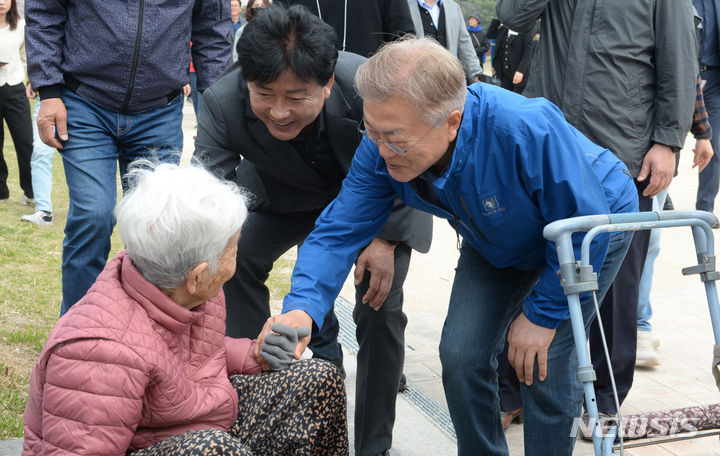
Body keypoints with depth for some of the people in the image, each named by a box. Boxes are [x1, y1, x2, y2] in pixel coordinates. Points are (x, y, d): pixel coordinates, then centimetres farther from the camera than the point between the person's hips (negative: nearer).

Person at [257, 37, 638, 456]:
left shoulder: (528, 131, -43)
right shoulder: (383, 148, -26)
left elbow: (587, 227, -31)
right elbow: (340, 232, -22)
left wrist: (541, 314, -23)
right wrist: (302, 307, -41)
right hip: (500, 245, 5)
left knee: (546, 365, -16)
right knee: (462, 355, -7)